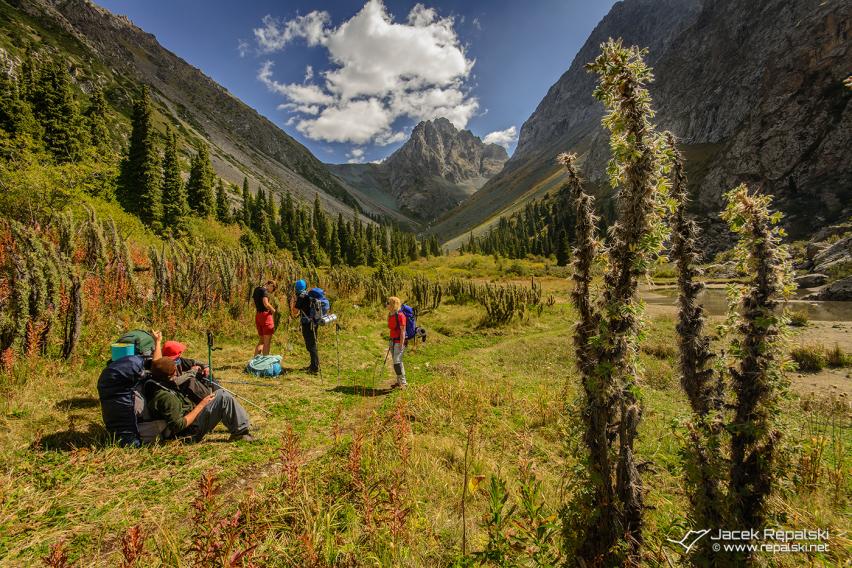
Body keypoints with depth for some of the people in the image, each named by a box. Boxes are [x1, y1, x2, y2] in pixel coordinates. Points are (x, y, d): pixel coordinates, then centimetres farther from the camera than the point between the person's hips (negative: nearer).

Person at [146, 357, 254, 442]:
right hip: (192, 431, -10)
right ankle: (241, 432, -11)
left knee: (220, 393, 10)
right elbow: (179, 425, -28)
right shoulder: (165, 397, -28)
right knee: (223, 397, -19)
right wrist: (201, 405, -21)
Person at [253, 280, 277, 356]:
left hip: (257, 315, 9)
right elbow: (266, 304, -22)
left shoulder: (257, 289, 17)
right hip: (265, 315, -9)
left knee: (261, 340, 18)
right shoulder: (264, 290, -10)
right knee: (267, 342, -3)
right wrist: (273, 311, -7)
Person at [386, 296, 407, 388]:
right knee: (396, 362, 12)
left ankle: (403, 382, 1)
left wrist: (401, 345, -18)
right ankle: (399, 381, 21)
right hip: (393, 341, 8)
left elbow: (403, 331, -17)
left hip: (399, 341, -8)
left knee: (397, 362, -9)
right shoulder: (390, 315, 10)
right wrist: (390, 343, 17)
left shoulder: (400, 315, -16)